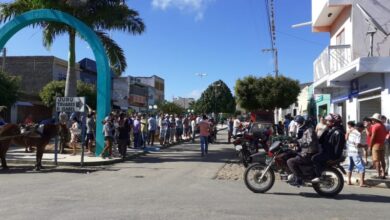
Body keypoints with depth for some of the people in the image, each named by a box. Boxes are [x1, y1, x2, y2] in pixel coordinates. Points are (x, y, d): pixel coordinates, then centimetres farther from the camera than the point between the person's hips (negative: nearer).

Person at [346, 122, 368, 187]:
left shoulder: (351, 132, 9)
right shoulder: (358, 134, -15)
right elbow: (358, 145, -22)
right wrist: (364, 145, -7)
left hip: (349, 152, 8)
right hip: (356, 153, -8)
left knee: (351, 166, 19)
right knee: (362, 167, -4)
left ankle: (349, 181, 21)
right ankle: (362, 183, -11)